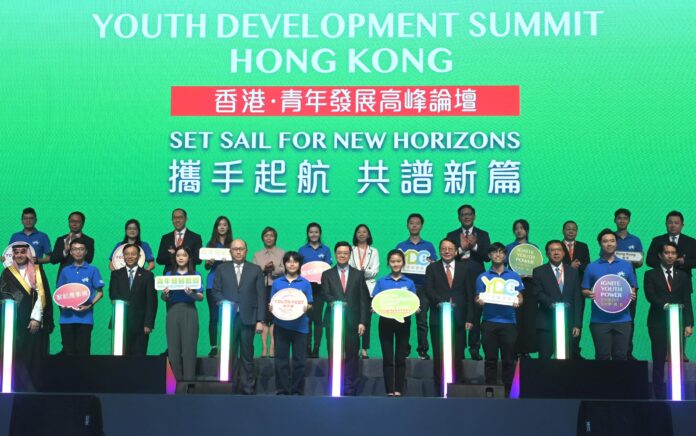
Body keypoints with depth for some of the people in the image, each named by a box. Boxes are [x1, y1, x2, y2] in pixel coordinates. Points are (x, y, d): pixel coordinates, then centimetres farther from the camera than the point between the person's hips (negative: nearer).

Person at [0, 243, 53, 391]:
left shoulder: (37, 271, 5)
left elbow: (42, 295, -2)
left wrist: (36, 318, -11)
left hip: (34, 322, -1)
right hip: (15, 322, 1)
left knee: (34, 355, -1)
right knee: (16, 356, -6)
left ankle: (34, 387, 6)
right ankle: (22, 389, -2)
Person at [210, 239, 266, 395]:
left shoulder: (256, 270, 7)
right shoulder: (222, 269, 11)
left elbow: (261, 296, 3)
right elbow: (215, 291, 10)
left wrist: (260, 320, -3)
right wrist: (223, 302, -11)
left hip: (247, 318, 0)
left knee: (247, 355, 3)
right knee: (229, 354, 1)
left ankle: (247, 388, 9)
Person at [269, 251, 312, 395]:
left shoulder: (305, 283, 5)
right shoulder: (277, 282, 8)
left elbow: (309, 305, 5)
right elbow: (272, 303, 10)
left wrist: (306, 308, -16)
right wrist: (271, 307, -12)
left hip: (300, 326, -1)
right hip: (281, 325, 1)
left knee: (299, 360, 1)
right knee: (281, 360, 1)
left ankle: (297, 391, 10)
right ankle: (282, 390, 9)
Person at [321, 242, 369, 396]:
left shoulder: (358, 274, 10)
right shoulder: (327, 274, 10)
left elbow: (364, 300, 6)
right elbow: (326, 295, -4)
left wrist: (362, 322, -2)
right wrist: (335, 302, -26)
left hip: (352, 322, 0)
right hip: (334, 321, 0)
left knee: (351, 358, 0)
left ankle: (350, 390, 5)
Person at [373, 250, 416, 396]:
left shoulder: (409, 283, 7)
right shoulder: (381, 282, 6)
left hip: (403, 322, 0)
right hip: (386, 322, 0)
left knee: (400, 358, 3)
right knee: (388, 358, 0)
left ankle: (399, 390, 8)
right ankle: (389, 391, 4)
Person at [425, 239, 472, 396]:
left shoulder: (463, 269, 11)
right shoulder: (432, 268, 8)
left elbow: (469, 295, 8)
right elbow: (429, 290, -4)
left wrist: (469, 318, 0)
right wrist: (441, 302, -22)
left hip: (458, 320, 1)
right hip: (438, 318, -1)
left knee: (457, 356, 1)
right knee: (439, 357, 1)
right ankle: (440, 391, 7)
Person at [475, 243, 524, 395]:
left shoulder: (514, 276, 12)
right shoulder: (483, 277, 12)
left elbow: (520, 297, 11)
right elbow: (478, 298, 9)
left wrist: (517, 302, -12)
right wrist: (479, 301, -14)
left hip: (508, 321, 0)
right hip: (489, 322, 0)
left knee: (508, 359, -1)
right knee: (490, 359, 2)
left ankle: (507, 392, 6)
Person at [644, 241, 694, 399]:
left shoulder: (683, 276, 12)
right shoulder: (651, 275, 6)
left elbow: (687, 302, 6)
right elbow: (650, 296, -8)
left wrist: (689, 324, -2)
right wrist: (665, 305, -23)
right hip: (658, 323, -2)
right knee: (658, 362, 1)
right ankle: (659, 396, 6)